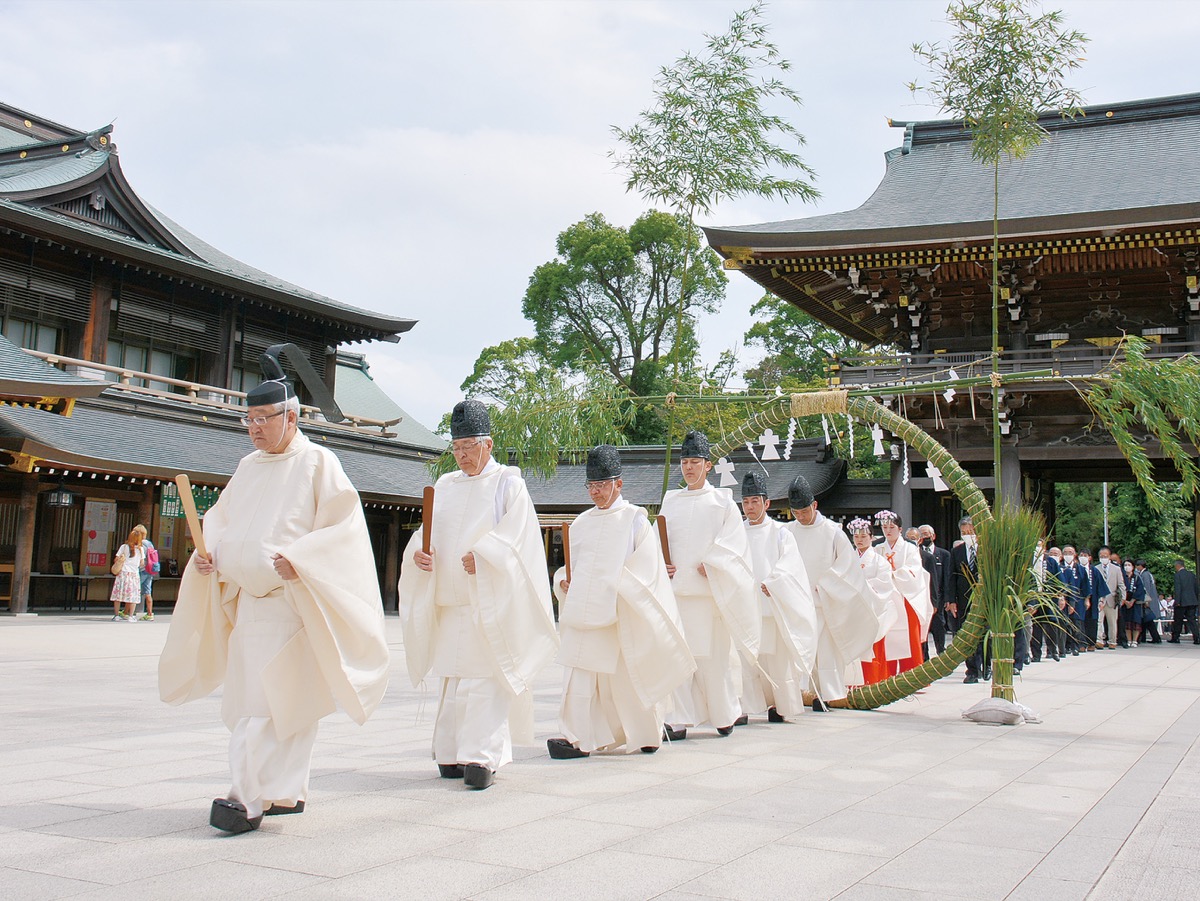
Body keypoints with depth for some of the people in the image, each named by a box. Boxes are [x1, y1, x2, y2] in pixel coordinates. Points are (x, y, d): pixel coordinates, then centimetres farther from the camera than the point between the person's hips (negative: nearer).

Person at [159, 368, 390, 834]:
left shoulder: (317, 462, -4)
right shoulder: (248, 467, 16)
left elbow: (344, 525, -10)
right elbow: (221, 518, 23)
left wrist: (299, 559, -22)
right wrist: (207, 552, 2)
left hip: (289, 599, -7)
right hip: (246, 599, 7)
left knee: (265, 700, -11)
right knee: (257, 697, 9)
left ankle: (250, 799, -11)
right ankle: (287, 792, 18)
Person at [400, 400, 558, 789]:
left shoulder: (508, 484, 1)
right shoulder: (444, 486, 17)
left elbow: (514, 535, -9)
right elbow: (428, 531, 15)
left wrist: (481, 556, -23)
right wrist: (419, 552, -7)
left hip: (490, 601, -5)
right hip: (448, 600, 5)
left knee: (484, 679, -10)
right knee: (451, 677, 6)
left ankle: (483, 756, -10)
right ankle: (452, 753, 13)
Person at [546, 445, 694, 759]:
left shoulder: (634, 519, -1)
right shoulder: (581, 523, 14)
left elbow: (647, 568, -7)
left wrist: (614, 585, -17)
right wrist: (563, 581, -1)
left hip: (619, 614, -4)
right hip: (583, 612, 5)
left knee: (623, 676, 3)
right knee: (579, 672, -2)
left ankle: (646, 733, 21)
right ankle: (578, 738, 4)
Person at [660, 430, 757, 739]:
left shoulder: (722, 500, 5)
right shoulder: (670, 500, 14)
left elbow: (733, 540, -2)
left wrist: (710, 565, -13)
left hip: (710, 590, -3)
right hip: (676, 587, 3)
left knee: (713, 655, 0)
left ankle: (725, 714, 16)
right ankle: (680, 721, 1)